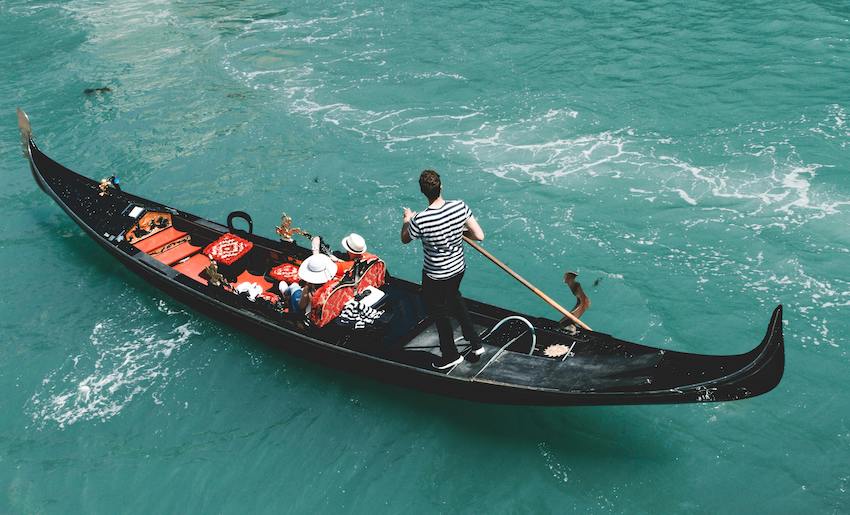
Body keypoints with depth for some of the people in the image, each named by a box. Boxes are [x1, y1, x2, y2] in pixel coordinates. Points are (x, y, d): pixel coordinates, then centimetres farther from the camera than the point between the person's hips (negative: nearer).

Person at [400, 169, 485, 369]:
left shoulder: (420, 221, -29)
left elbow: (405, 239, -7)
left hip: (435, 276, -5)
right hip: (459, 268, 5)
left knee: (438, 312, 19)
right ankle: (475, 343, 39)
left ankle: (451, 355, 39)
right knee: (454, 298, 33)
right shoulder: (460, 207, -18)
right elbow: (479, 236, -13)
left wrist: (407, 219, 12)